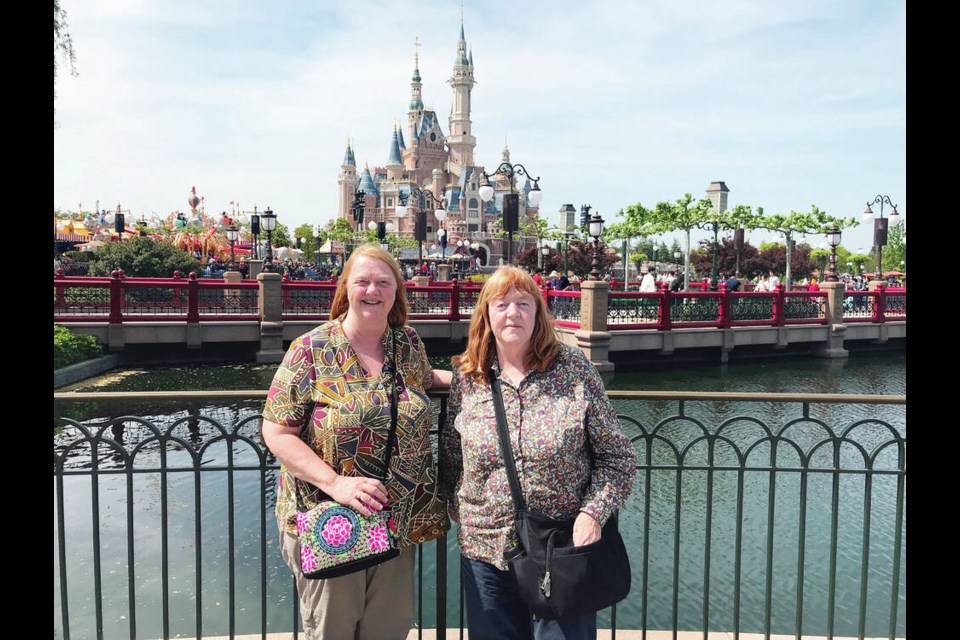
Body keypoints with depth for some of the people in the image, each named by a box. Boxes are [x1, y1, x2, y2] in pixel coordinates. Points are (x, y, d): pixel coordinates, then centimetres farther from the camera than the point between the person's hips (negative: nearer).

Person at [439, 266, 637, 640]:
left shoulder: (574, 369, -7)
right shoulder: (466, 378, -1)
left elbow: (618, 456, -4)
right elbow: (449, 459, 10)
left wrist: (592, 512, -15)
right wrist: (460, 513, 2)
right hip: (485, 553, 2)